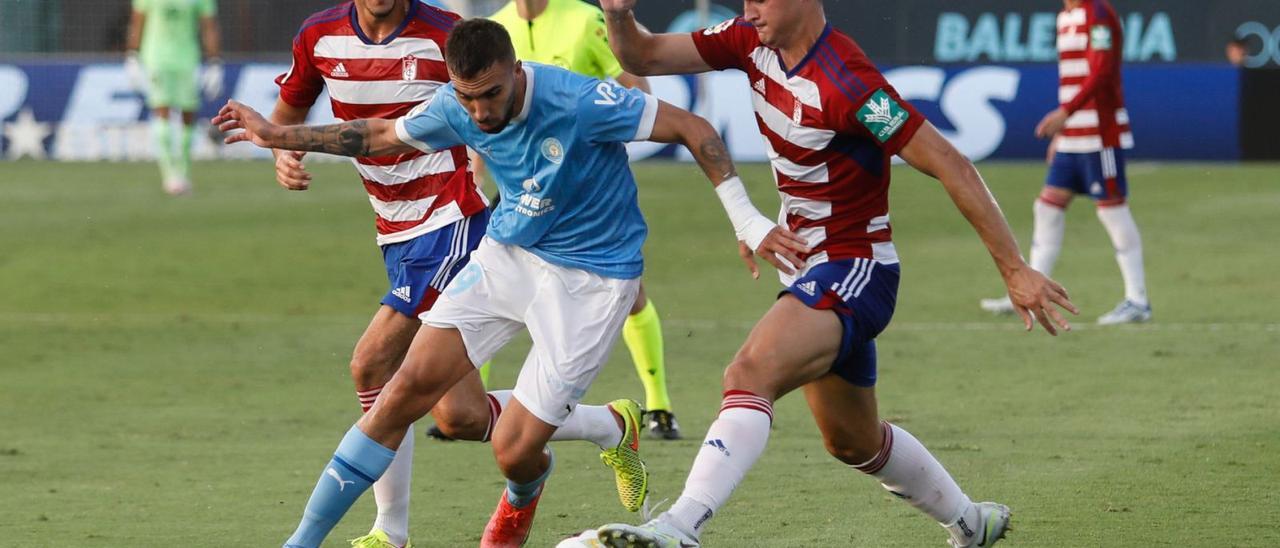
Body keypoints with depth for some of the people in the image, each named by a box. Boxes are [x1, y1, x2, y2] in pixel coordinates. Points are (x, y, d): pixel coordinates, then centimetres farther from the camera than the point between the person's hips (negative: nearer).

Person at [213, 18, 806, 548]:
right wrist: (280, 137, 11)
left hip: (590, 278, -5)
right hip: (507, 255, 5)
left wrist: (746, 219, -24)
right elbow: (383, 136, 11)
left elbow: (692, 128, -20)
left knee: (513, 452, -9)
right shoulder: (456, 109, -10)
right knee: (409, 387, -9)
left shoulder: (578, 102, -28)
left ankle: (522, 500, 32)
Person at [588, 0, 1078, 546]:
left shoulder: (845, 82, -24)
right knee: (853, 441, 23)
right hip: (812, 269, 10)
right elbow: (644, 57, 4)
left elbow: (950, 165, -23)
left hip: (853, 270, -10)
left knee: (749, 374, -32)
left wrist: (1015, 269, -23)